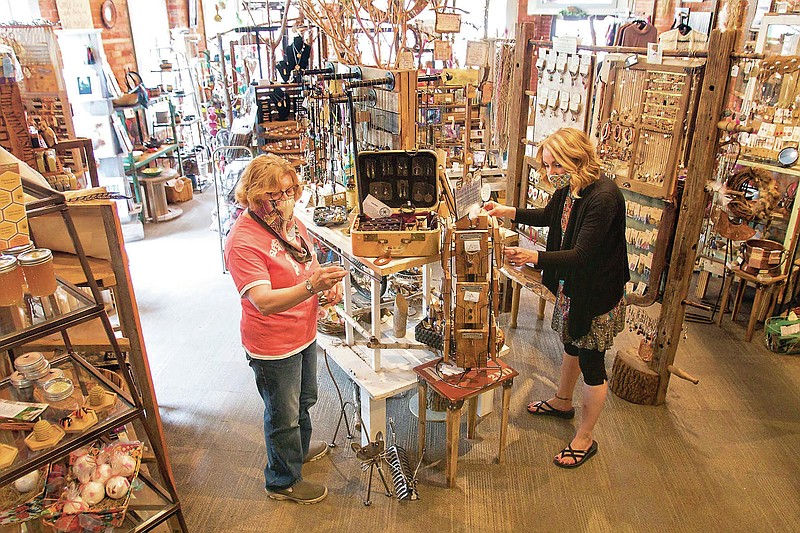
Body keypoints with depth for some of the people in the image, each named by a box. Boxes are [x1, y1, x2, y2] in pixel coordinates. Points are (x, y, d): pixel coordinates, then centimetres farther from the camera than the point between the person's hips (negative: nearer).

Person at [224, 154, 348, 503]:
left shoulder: (291, 222, -1)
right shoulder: (242, 241, -27)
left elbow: (308, 263, 15)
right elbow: (264, 301, -35)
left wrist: (329, 284, -6)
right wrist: (311, 286, -49)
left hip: (304, 334, 8)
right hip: (273, 346, -8)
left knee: (304, 400, 29)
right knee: (283, 415, 13)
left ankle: (300, 448, 57)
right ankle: (283, 481, 37)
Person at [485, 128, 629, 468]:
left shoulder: (603, 197, -30)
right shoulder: (568, 188, -3)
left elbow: (582, 255, -33)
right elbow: (548, 216, 18)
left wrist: (533, 257, -42)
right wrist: (507, 212, 9)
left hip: (597, 294, -9)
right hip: (570, 286, 9)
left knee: (591, 364, 6)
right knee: (571, 345, 27)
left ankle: (585, 440, 25)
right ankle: (562, 402, 52)